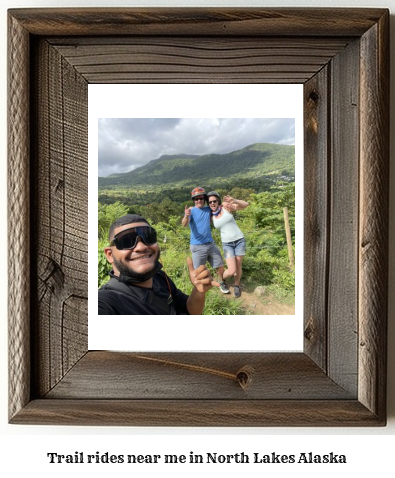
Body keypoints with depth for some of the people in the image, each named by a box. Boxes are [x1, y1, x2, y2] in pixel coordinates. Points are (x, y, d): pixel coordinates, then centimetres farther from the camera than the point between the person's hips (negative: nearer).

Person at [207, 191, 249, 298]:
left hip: (239, 240, 0)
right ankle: (221, 279, 25)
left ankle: (237, 286, 36)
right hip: (227, 244, 0)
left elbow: (245, 204, -16)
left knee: (238, 266, 9)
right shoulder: (211, 216, 1)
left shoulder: (226, 207, -7)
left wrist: (234, 201, -33)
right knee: (231, 271, -9)